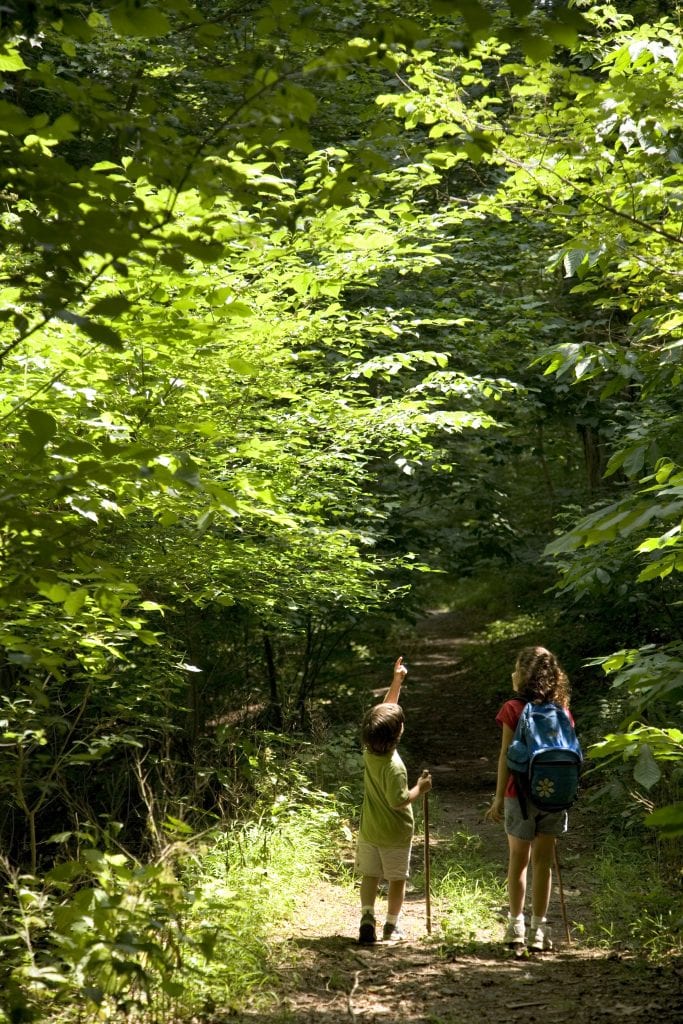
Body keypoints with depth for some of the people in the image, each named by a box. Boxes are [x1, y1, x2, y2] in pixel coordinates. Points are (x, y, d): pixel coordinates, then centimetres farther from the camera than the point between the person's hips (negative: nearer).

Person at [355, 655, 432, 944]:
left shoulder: (368, 751, -8)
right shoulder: (394, 767, -28)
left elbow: (384, 710, 2)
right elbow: (398, 800, -25)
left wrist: (397, 680, 5)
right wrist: (419, 789, -11)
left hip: (369, 830, 5)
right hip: (395, 834, -5)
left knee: (369, 875, 16)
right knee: (397, 879, 11)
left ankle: (367, 918, 3)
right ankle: (391, 927, 17)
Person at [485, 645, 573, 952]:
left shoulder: (513, 709, -10)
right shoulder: (561, 710, 1)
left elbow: (506, 756, -9)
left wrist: (498, 798, -3)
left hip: (521, 796, -3)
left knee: (518, 860, 11)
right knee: (543, 862, 10)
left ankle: (516, 926, 17)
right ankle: (538, 930, 13)